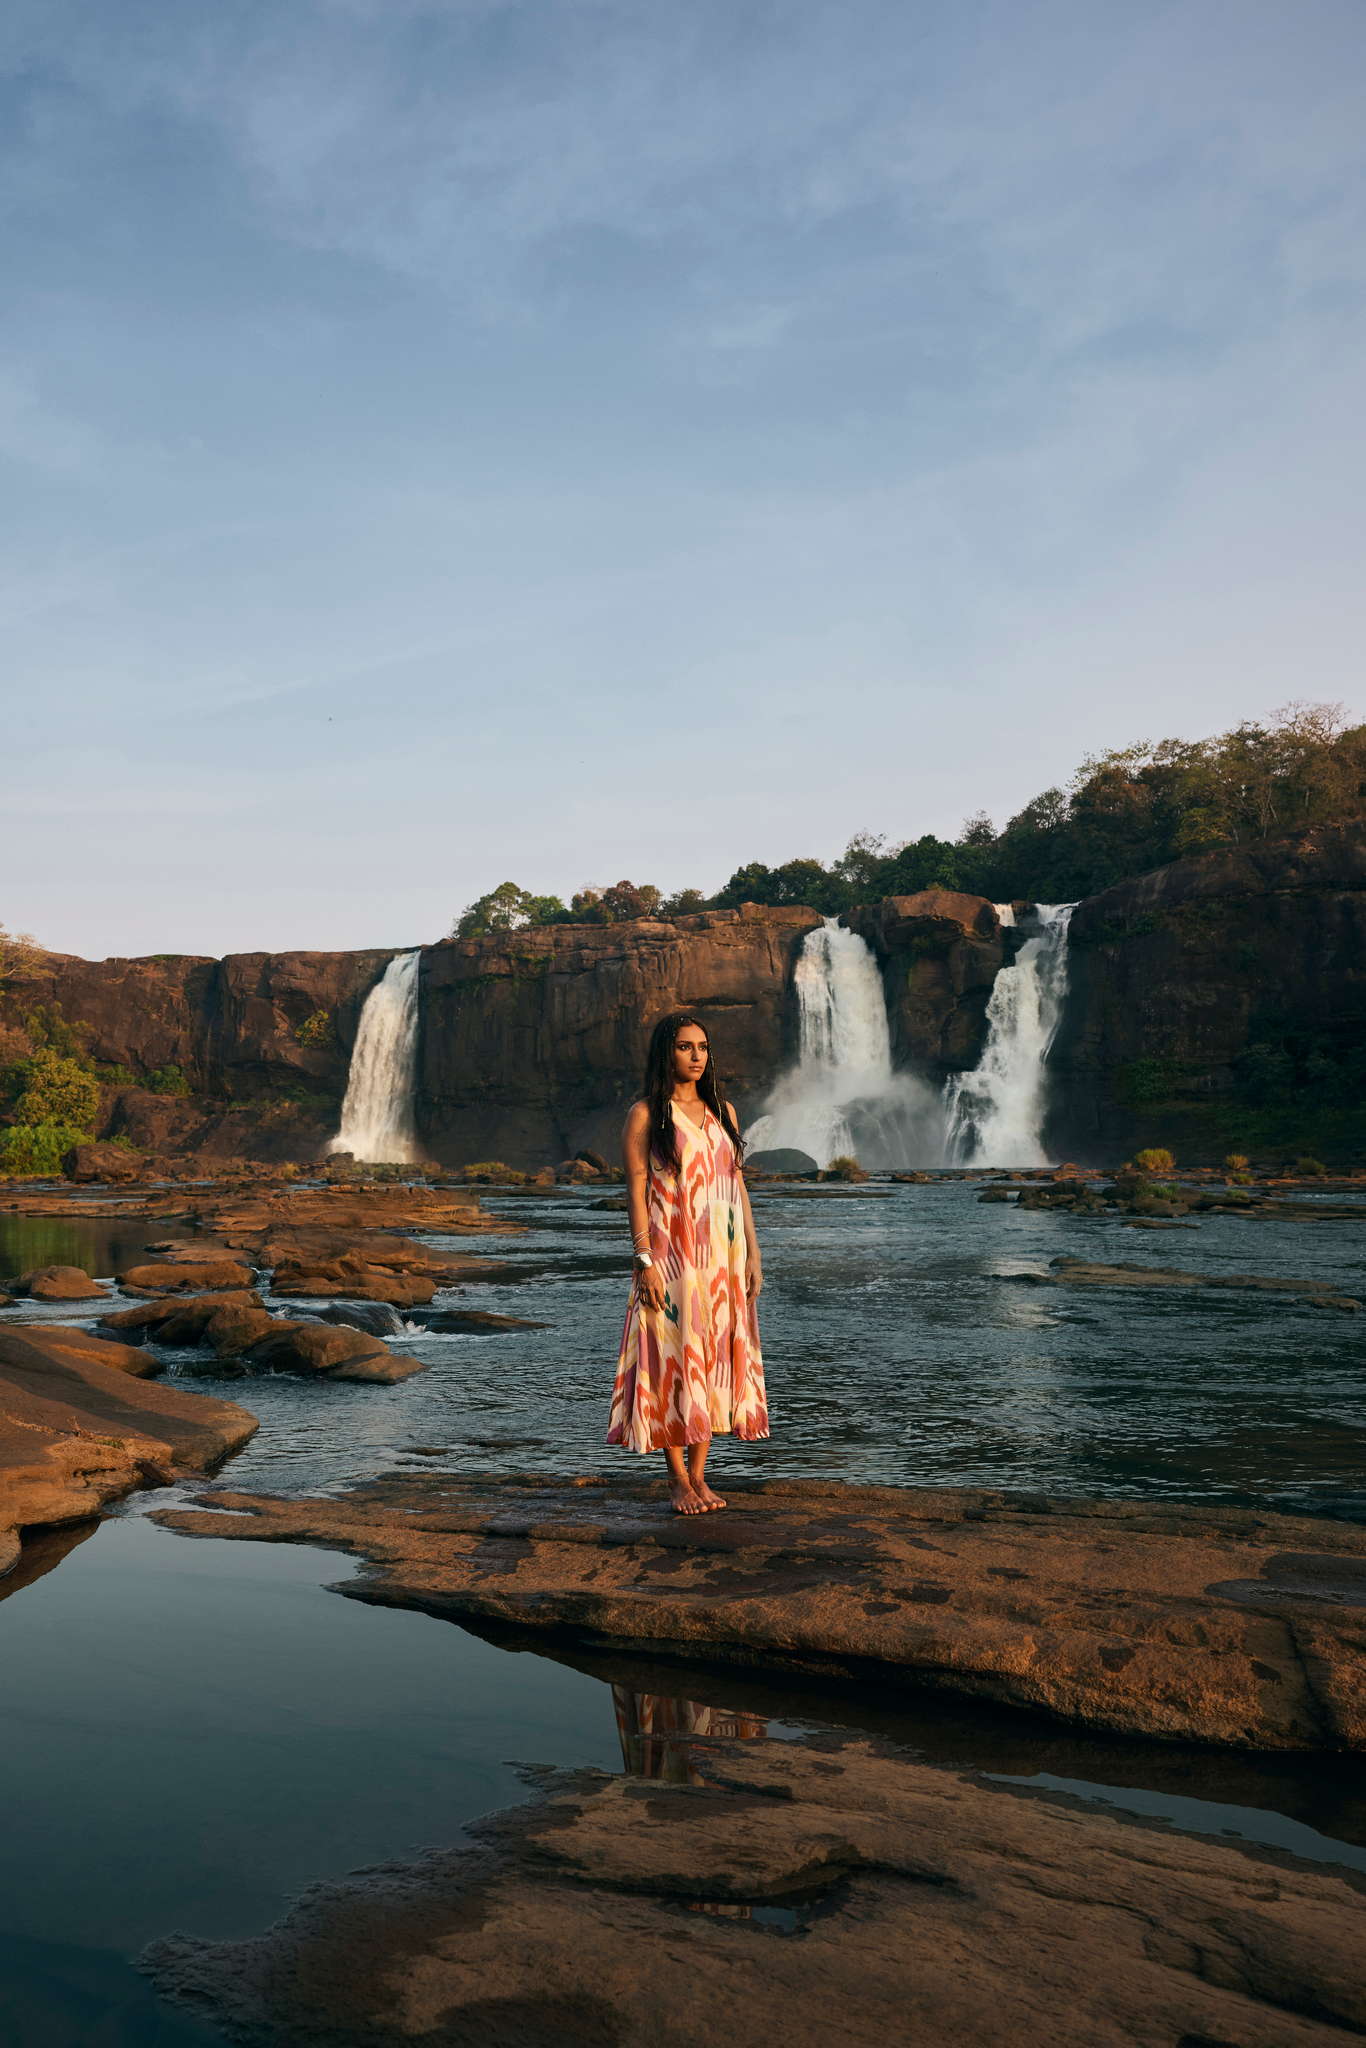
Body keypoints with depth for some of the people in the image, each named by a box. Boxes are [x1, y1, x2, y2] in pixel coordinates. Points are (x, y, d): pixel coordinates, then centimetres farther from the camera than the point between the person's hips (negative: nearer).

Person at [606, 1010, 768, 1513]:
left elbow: (738, 1184, 13)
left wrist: (752, 1253, 8)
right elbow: (636, 1189, -7)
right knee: (673, 1360, -1)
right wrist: (644, 1260, -14)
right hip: (671, 1253, -5)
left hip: (723, 1255, 5)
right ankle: (677, 1478, 9)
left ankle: (699, 1474, 15)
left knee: (714, 1359, 6)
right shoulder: (646, 1114, -3)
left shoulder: (722, 1111, 12)